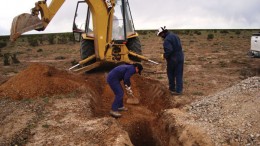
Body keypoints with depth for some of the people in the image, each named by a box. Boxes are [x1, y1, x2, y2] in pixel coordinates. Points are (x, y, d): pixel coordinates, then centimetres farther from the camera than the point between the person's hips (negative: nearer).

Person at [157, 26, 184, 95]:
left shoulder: (167, 39, -18)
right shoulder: (175, 36, 10)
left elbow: (169, 50, -27)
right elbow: (179, 46, 14)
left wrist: (165, 56, -11)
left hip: (172, 59, -7)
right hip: (180, 57, 7)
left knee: (171, 74, 13)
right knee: (179, 74, 9)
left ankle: (172, 88, 24)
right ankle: (179, 90, 12)